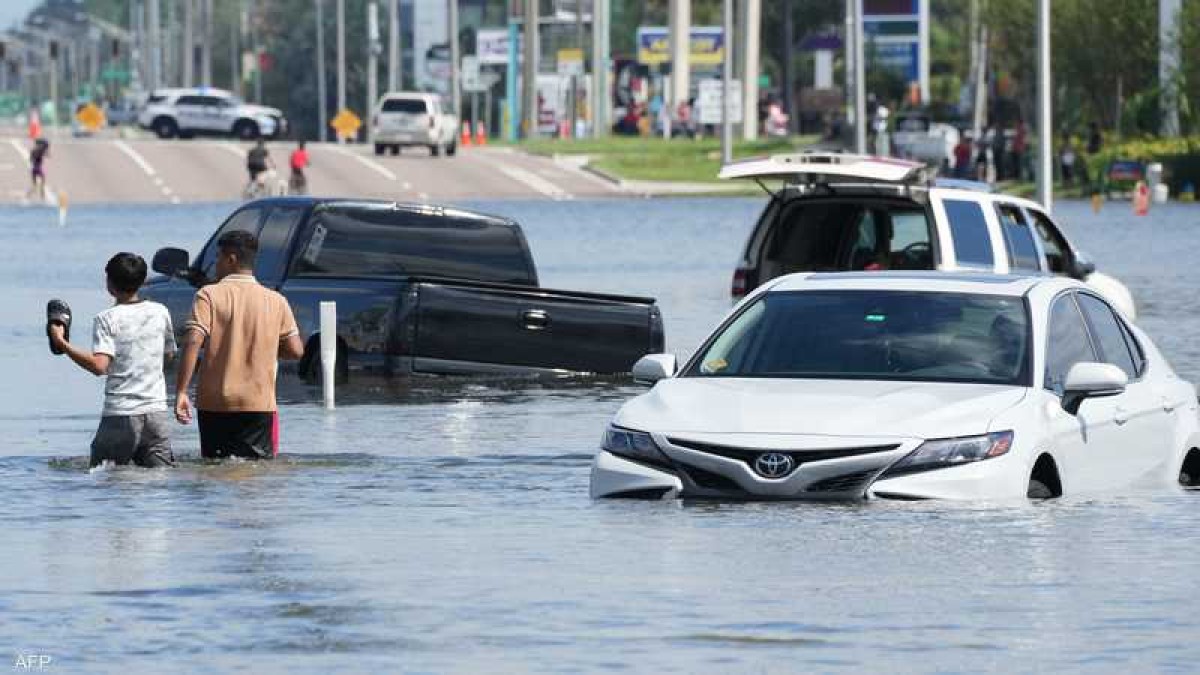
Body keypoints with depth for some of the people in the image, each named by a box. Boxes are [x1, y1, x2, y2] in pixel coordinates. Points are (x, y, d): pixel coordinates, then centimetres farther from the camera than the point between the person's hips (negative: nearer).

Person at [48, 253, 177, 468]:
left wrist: (61, 344, -10)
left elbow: (99, 366, -18)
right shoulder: (160, 312, 7)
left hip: (120, 414, -4)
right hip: (156, 411, 4)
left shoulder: (107, 319, -7)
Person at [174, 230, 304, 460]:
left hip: (215, 404, -1)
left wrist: (181, 392, -15)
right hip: (259, 404, 1)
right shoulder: (276, 301, 4)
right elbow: (295, 350, 3)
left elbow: (193, 343, -15)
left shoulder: (210, 295, -4)